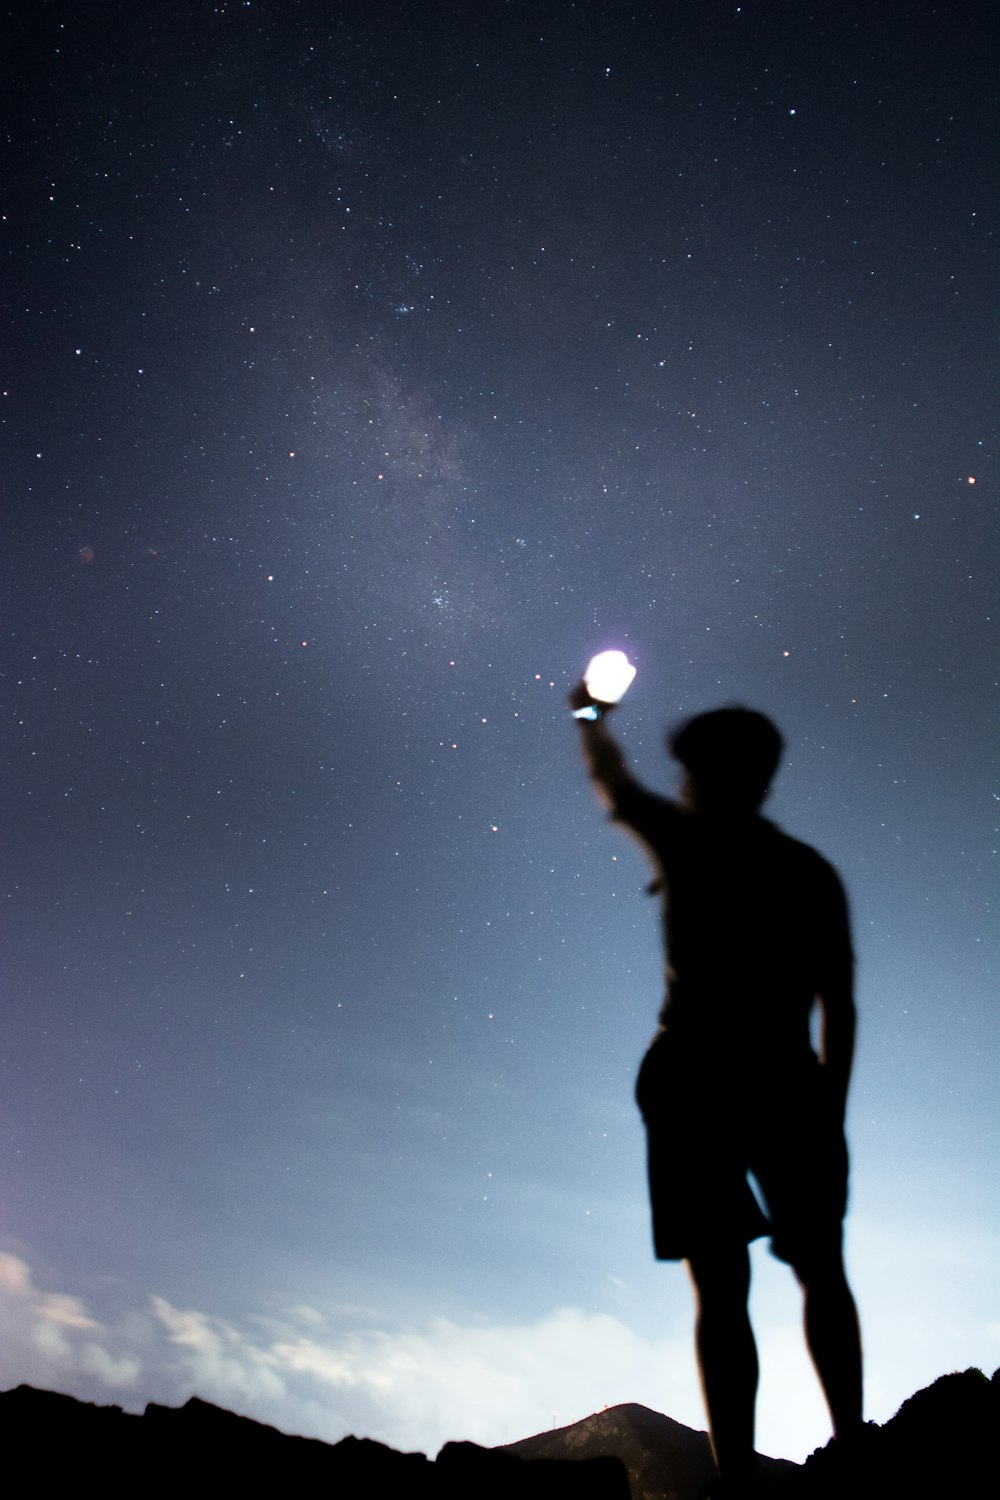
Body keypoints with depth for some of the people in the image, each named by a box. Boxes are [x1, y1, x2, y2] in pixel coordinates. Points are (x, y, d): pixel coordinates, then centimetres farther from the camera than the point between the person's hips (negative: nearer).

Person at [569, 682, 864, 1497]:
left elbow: (612, 780, 19)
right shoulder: (813, 871, 9)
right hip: (788, 1085, 3)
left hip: (692, 1082, -3)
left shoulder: (686, 841, 0)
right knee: (822, 1272, 19)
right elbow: (839, 1008, 9)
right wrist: (832, 1113, 17)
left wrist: (591, 717, 38)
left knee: (721, 1287, 2)